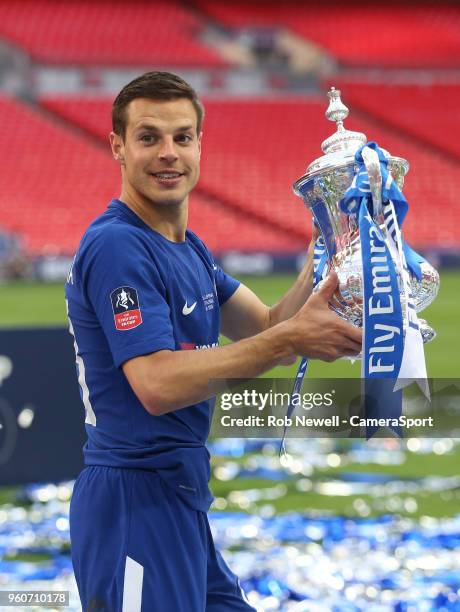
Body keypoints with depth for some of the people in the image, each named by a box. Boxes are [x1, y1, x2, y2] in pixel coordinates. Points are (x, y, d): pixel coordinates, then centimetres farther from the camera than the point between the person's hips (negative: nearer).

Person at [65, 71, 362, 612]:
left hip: (181, 502, 10)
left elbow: (266, 327, 13)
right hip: (135, 501, -10)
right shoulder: (117, 246, -16)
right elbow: (158, 384, -25)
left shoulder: (189, 248, 16)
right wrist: (292, 339, -25)